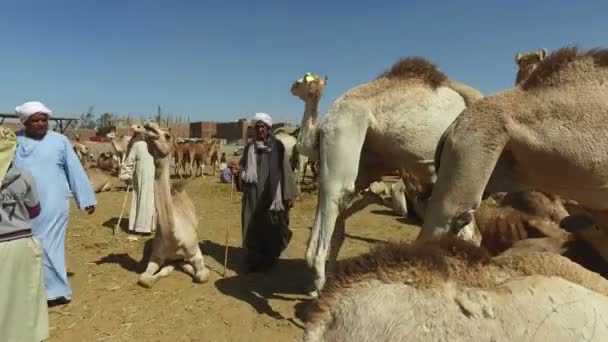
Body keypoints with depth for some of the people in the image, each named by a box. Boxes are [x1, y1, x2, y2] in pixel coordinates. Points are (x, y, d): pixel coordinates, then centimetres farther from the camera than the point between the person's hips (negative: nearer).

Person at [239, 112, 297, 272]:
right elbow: (243, 168, 11)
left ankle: (268, 261, 23)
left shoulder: (277, 146, -1)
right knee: (253, 227, 4)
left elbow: (285, 170, -4)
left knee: (270, 227, 6)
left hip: (271, 194, -2)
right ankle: (254, 261, 18)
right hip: (253, 194, 2)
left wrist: (288, 195, -8)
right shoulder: (250, 147, 8)